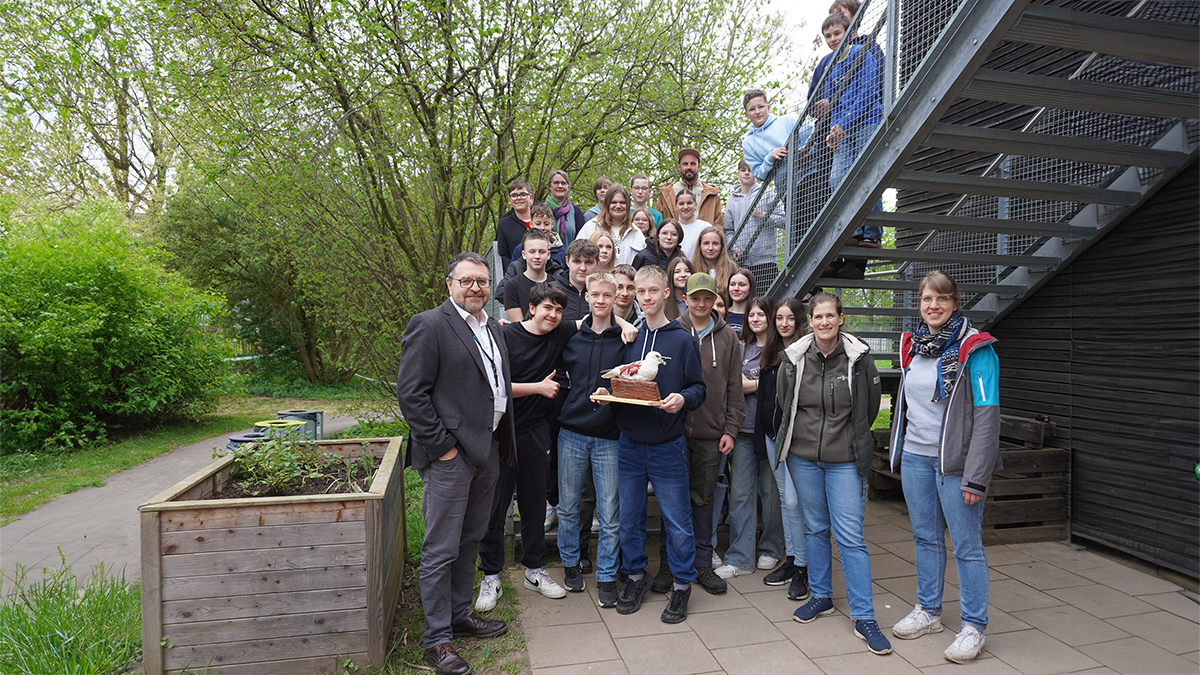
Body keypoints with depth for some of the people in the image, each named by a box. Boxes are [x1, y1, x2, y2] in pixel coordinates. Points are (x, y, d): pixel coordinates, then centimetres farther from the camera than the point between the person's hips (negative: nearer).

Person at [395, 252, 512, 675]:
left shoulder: (493, 329, 13)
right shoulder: (428, 326, -11)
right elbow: (410, 393, -15)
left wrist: (503, 442, 12)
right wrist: (442, 445, -16)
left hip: (488, 449, 8)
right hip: (450, 453, -8)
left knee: (470, 540, 19)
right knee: (441, 549, 3)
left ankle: (460, 614, 36)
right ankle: (436, 638, 18)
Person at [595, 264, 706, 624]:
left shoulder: (683, 340, -2)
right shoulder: (628, 338, 8)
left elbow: (699, 388, -2)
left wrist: (683, 398, -22)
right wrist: (606, 392, -6)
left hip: (667, 445, -3)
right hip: (629, 442, 4)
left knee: (676, 519, 5)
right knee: (629, 516, 13)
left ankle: (681, 584, 24)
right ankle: (635, 576, 32)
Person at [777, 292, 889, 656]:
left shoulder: (859, 357, -8)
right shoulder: (794, 357, -3)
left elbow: (870, 407, 7)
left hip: (845, 459, -2)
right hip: (803, 455, 3)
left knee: (850, 536, -3)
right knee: (815, 527, 14)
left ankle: (863, 617, 8)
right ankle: (821, 596, 30)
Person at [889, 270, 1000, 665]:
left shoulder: (975, 349, -10)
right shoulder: (912, 345, 9)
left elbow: (986, 416, -14)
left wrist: (976, 478, -17)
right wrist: (898, 453, 16)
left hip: (955, 462, -6)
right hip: (915, 458, 6)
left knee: (967, 545, 3)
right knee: (925, 538, 16)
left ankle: (974, 627, 18)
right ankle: (928, 611, 31)